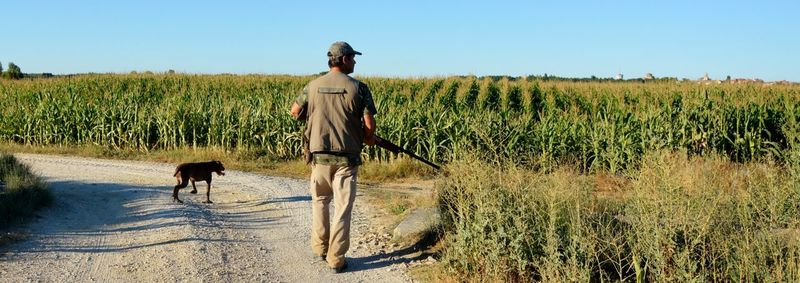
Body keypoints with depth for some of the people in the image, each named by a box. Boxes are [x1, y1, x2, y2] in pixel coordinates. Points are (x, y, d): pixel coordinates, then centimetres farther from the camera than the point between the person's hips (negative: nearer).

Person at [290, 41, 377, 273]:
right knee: (342, 208, 4)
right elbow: (369, 125, -11)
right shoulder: (358, 88, -9)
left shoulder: (313, 86, 0)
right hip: (346, 157, -3)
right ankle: (336, 260, 6)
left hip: (319, 155, 3)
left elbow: (295, 112, 11)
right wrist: (368, 138, 10)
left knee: (320, 201, 22)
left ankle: (320, 247, 29)